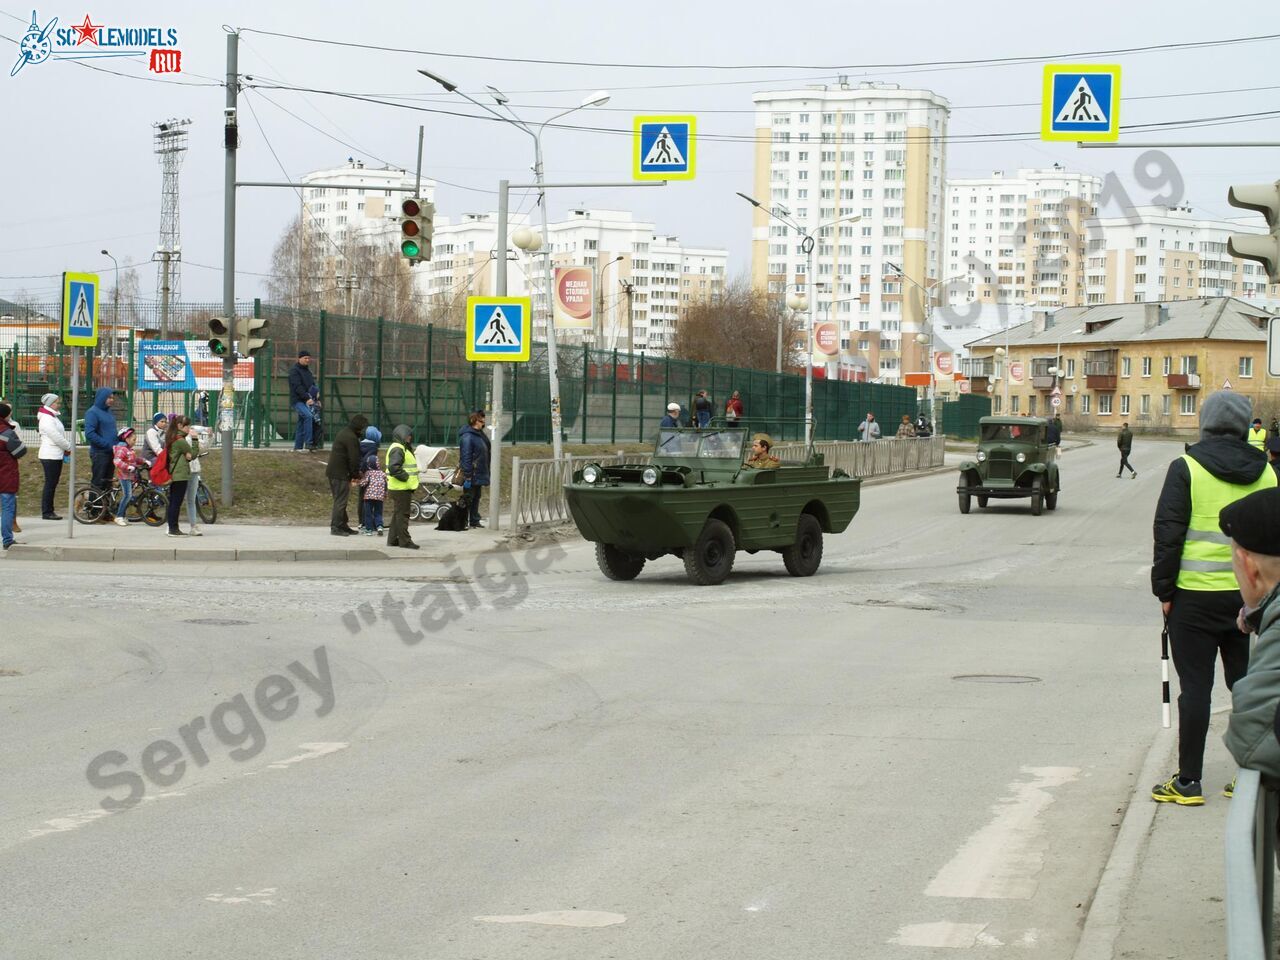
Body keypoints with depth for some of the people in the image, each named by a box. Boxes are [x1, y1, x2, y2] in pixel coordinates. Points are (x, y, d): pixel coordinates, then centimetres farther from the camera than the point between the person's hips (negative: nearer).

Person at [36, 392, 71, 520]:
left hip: (56, 455, 10)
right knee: (50, 483, -7)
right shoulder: (46, 418, -14)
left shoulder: (54, 417, 18)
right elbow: (56, 437, -18)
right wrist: (69, 447, -6)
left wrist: (67, 447, 3)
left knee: (53, 483, 11)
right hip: (50, 456, -10)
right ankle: (46, 512, -4)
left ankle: (49, 510, 15)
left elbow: (61, 435, 17)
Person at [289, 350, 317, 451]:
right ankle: (308, 443, -30)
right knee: (308, 416, -28)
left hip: (306, 401, 8)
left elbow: (313, 385, 22)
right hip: (297, 401, -8)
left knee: (301, 424, 8)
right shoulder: (295, 371, -7)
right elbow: (298, 387, -18)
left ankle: (297, 447, 13)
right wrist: (307, 398, -27)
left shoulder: (307, 371, 20)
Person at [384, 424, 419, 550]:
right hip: (401, 488, -11)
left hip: (403, 488, 11)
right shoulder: (397, 449, -16)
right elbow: (393, 467, -27)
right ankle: (404, 541, -4)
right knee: (402, 514, -6)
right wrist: (405, 477, -20)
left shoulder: (403, 448, 18)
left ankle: (393, 539, 22)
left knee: (397, 514, 16)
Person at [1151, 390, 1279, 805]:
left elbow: (1169, 534, -9)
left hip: (1196, 595, -4)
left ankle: (1188, 781, 4)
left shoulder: (1186, 468, -8)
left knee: (1196, 686, 0)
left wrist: (1164, 589, -1)